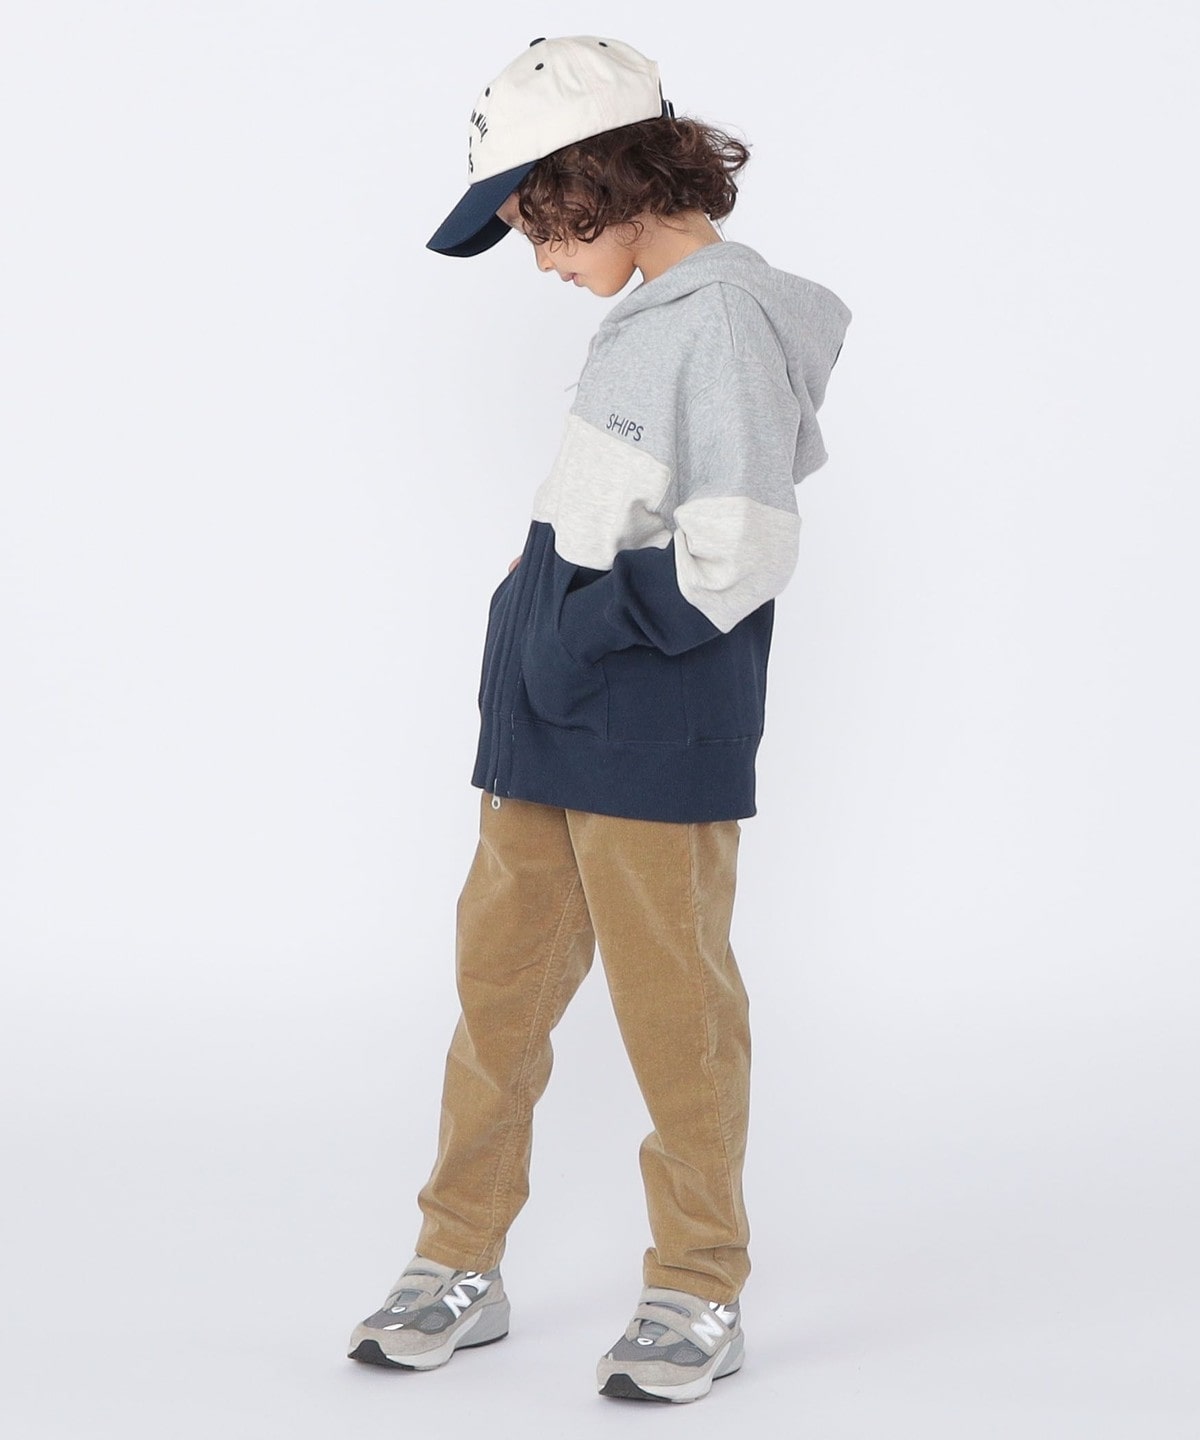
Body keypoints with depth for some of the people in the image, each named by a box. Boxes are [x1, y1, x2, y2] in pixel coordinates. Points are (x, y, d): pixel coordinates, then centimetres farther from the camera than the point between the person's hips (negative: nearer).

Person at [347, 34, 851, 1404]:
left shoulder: (727, 318, -14)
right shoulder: (650, 317, 14)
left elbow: (734, 560, -20)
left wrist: (581, 633, -13)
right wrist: (538, 630, 8)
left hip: (657, 745, -9)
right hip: (546, 728, 9)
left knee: (672, 1008, 3)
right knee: (497, 985, 12)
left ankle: (700, 1291, 18)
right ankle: (460, 1266, 23)